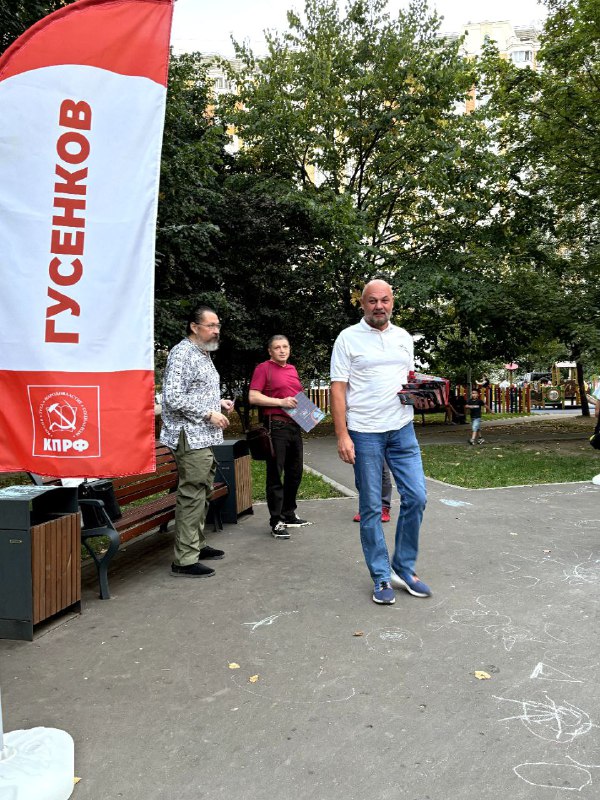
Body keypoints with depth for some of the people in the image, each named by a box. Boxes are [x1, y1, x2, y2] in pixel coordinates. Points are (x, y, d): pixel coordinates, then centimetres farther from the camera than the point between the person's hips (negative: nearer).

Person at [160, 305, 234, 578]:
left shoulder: (204, 354, 19)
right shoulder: (183, 353, -13)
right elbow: (173, 398, -21)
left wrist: (218, 402, 10)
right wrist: (209, 414, -17)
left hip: (203, 437, 10)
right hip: (190, 437, -10)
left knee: (202, 494, 17)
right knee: (192, 496, -7)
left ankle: (197, 545, 30)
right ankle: (184, 560, 0)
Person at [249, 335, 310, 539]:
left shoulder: (292, 369, 18)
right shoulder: (263, 368, -4)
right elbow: (253, 397, -13)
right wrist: (281, 402, -18)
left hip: (295, 425, 8)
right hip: (276, 425, -8)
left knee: (295, 472, 15)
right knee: (275, 474, -3)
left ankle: (289, 515, 29)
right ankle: (276, 522, 3)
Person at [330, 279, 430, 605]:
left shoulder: (403, 337, 11)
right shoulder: (348, 338, -3)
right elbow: (338, 389, -7)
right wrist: (342, 436, -13)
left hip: (402, 430, 4)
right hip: (364, 432, -4)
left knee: (416, 497, 2)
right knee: (371, 508, 4)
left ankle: (403, 568, 20)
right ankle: (381, 578, 17)